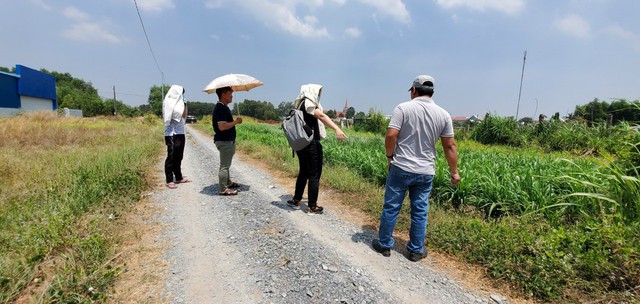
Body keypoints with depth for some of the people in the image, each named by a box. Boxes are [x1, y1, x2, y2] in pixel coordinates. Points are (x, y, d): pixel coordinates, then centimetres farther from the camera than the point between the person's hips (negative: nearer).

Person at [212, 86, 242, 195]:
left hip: (228, 140, 11)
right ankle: (223, 189, 5)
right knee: (224, 165, -3)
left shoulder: (224, 107, 14)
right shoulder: (220, 108, -19)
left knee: (226, 164, 22)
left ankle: (228, 183, 37)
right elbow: (222, 126, -27)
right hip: (224, 141, -11)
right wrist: (236, 121, -19)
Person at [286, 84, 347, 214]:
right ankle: (312, 206, 7)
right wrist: (337, 129, -41)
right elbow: (321, 116, -29)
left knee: (303, 172, 19)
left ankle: (296, 200, 29)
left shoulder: (301, 104, 15)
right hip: (311, 144, -9)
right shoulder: (308, 103, -12)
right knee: (314, 175, 0)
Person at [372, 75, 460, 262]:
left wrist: (390, 157, 0)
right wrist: (454, 171, 12)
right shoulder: (443, 114, 3)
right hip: (425, 172, 3)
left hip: (400, 168, -2)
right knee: (420, 212, 13)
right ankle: (416, 251, 24)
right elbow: (450, 146, 4)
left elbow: (391, 135, -15)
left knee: (391, 207, 10)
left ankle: (384, 245, 23)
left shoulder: (403, 108, -7)